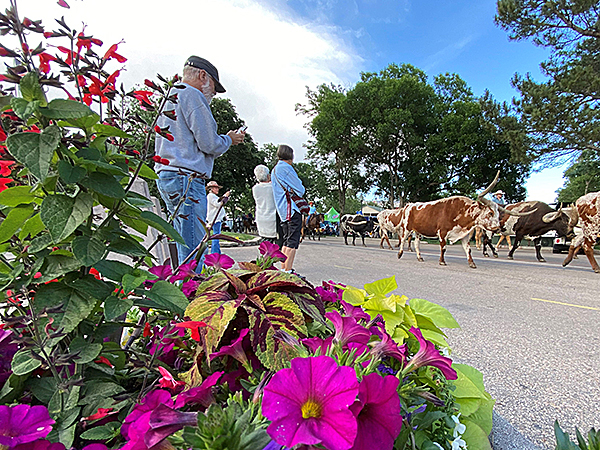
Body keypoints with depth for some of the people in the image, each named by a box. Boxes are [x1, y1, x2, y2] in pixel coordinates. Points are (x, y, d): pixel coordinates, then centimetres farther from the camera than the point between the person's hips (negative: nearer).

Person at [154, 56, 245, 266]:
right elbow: (209, 144, -12)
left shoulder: (169, 98, 28)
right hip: (186, 179, -10)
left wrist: (225, 139, 22)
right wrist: (229, 139, 8)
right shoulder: (191, 94, -4)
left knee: (185, 247, 12)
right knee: (194, 250, -10)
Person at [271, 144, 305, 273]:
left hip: (283, 211, 10)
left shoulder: (274, 170, 21)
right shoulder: (286, 167, -9)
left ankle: (283, 269, 15)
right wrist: (301, 190, 11)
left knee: (286, 240, 13)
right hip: (292, 209, -10)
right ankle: (288, 271, -10)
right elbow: (300, 190, -9)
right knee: (293, 241, -9)